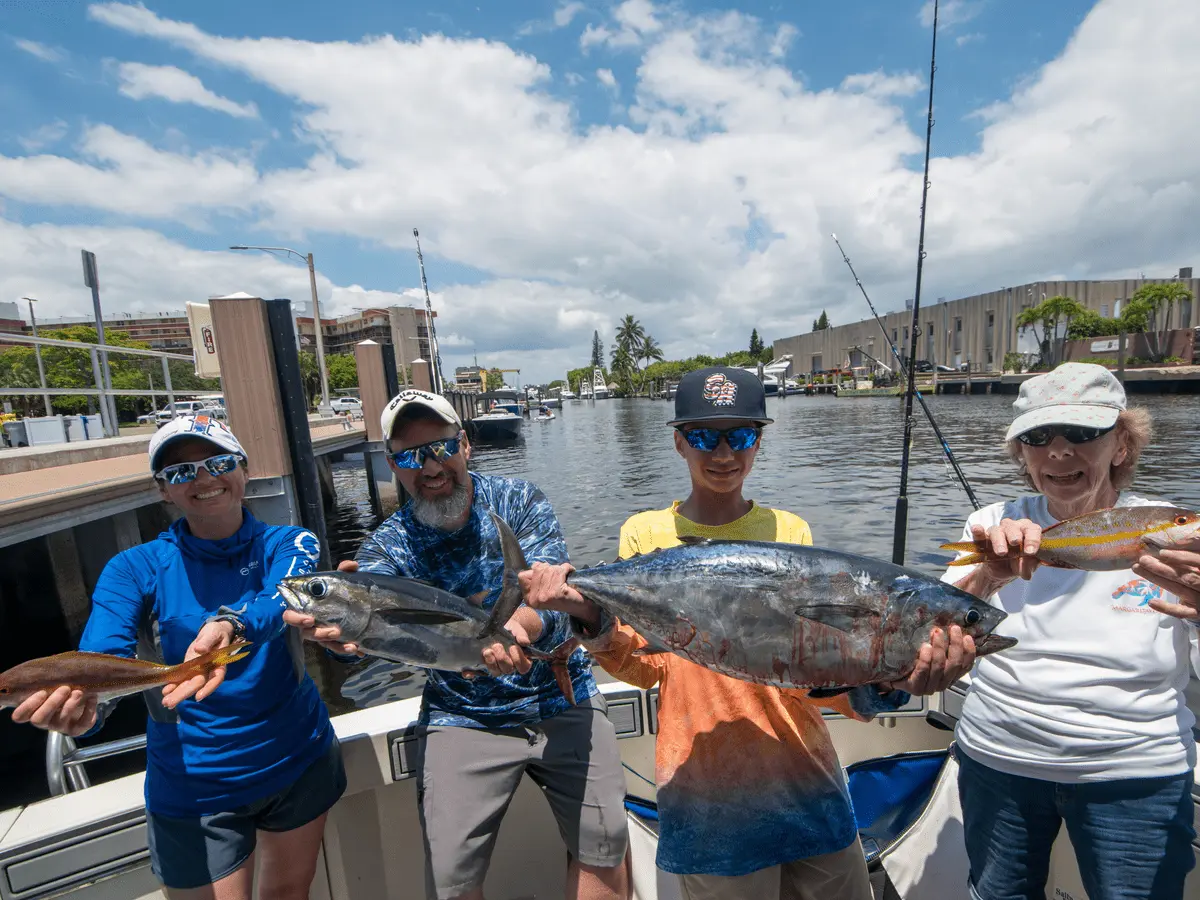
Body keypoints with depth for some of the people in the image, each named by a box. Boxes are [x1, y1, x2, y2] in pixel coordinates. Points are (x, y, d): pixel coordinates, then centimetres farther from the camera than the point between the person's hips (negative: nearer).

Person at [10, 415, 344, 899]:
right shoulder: (134, 569, -9)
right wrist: (77, 706, -44)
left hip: (299, 762, 2)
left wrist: (232, 626, -50)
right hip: (195, 790, -1)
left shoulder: (288, 544, -9)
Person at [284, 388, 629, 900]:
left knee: (603, 848, 2)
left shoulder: (519, 502, -10)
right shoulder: (389, 547, -7)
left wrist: (523, 623, -44)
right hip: (462, 718, 1)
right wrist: (339, 631, -49)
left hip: (561, 699, 0)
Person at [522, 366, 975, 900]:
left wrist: (884, 682, -25)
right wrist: (590, 616, -24)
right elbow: (644, 664, -7)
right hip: (703, 782, -1)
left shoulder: (790, 532, -2)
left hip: (802, 774, 2)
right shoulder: (645, 533, -5)